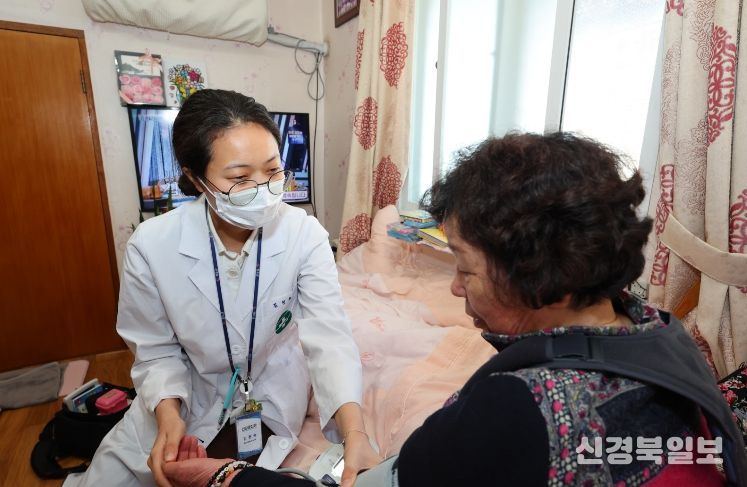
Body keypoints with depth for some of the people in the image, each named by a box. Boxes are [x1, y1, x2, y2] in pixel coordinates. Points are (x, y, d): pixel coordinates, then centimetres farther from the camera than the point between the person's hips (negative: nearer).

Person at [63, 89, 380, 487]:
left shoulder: (305, 234, -25)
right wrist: (168, 413, -28)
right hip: (191, 393, 2)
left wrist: (354, 430, -44)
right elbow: (156, 350, -10)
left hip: (275, 390, -1)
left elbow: (328, 334, -31)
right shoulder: (151, 245, -22)